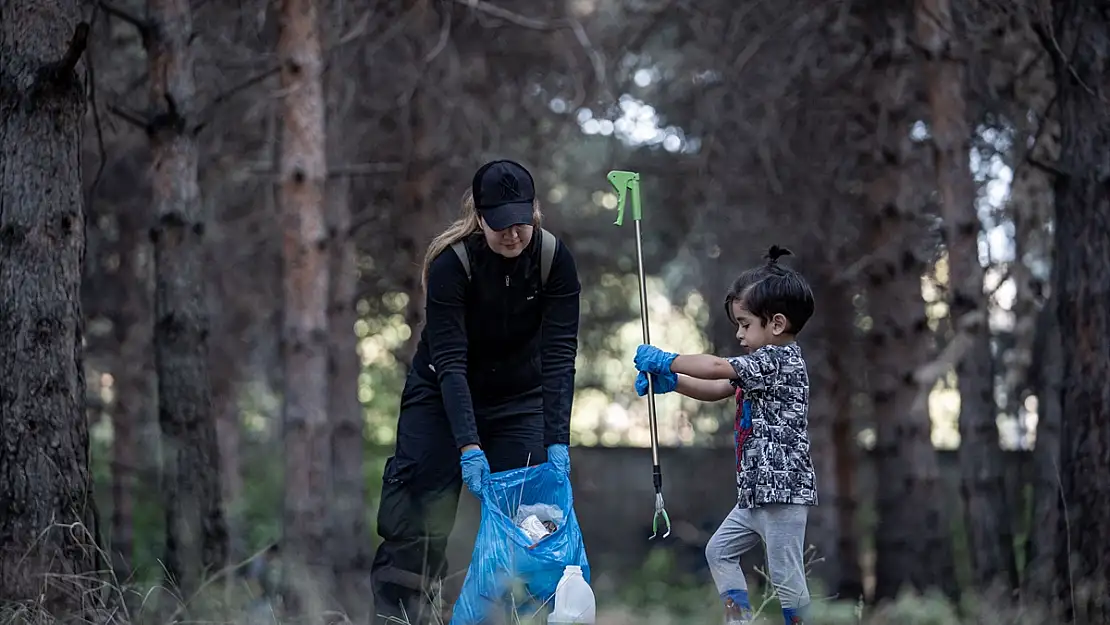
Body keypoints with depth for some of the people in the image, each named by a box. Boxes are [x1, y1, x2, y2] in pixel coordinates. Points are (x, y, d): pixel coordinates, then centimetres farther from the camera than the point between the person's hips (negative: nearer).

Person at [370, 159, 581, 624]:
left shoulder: (555, 259, -19)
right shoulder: (451, 262, -25)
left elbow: (559, 356, -22)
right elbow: (449, 361, -29)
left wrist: (557, 441, -32)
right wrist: (468, 446, -39)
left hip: (519, 399, 2)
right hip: (443, 396, -2)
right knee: (423, 507, -13)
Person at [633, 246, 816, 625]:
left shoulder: (782, 359, -16)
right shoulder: (763, 363, 15)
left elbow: (716, 368, -21)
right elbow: (715, 390, 17)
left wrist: (664, 360, -12)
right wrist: (670, 382, 4)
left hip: (783, 490, -11)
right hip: (757, 491, 11)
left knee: (784, 574, -6)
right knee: (720, 551, 18)